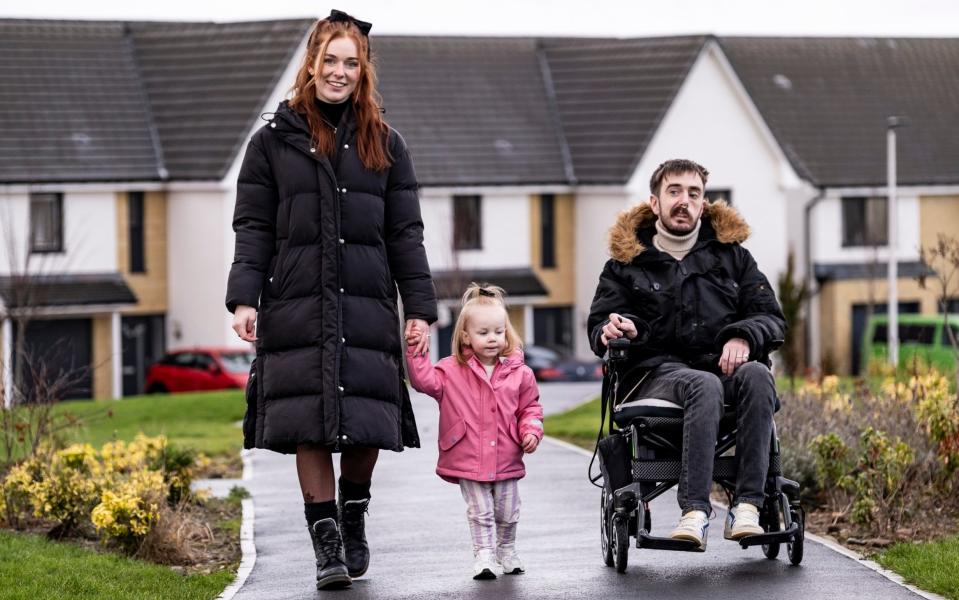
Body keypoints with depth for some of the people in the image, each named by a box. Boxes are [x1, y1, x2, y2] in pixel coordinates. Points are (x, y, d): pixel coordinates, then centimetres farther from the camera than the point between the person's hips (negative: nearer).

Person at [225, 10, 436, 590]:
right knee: (310, 423, -5)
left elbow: (405, 232, 10)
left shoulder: (385, 144, 12)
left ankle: (354, 515, 24)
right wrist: (244, 297, -7)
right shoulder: (274, 140, 8)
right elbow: (253, 227, 5)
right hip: (297, 306, -1)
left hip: (366, 304, 1)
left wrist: (420, 307, 3)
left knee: (366, 422, -1)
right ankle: (327, 543, 3)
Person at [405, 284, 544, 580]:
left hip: (506, 461, 2)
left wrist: (531, 431, -7)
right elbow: (425, 380, -11)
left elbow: (530, 407, 8)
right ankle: (483, 555, 9)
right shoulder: (452, 370, -2)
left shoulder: (519, 373, 1)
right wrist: (416, 352, -20)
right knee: (479, 512, 0)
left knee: (507, 511, 14)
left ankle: (506, 550, 35)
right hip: (469, 461, -2)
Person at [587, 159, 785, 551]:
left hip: (727, 366, 2)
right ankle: (695, 511, -49)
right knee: (705, 386, -38)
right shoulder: (627, 263, 18)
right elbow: (598, 324, 14)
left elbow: (771, 317, 16)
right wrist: (613, 331, -12)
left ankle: (747, 505, -41)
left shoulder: (731, 254, 22)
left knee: (756, 375, -35)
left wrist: (743, 338, -7)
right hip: (659, 374, -2)